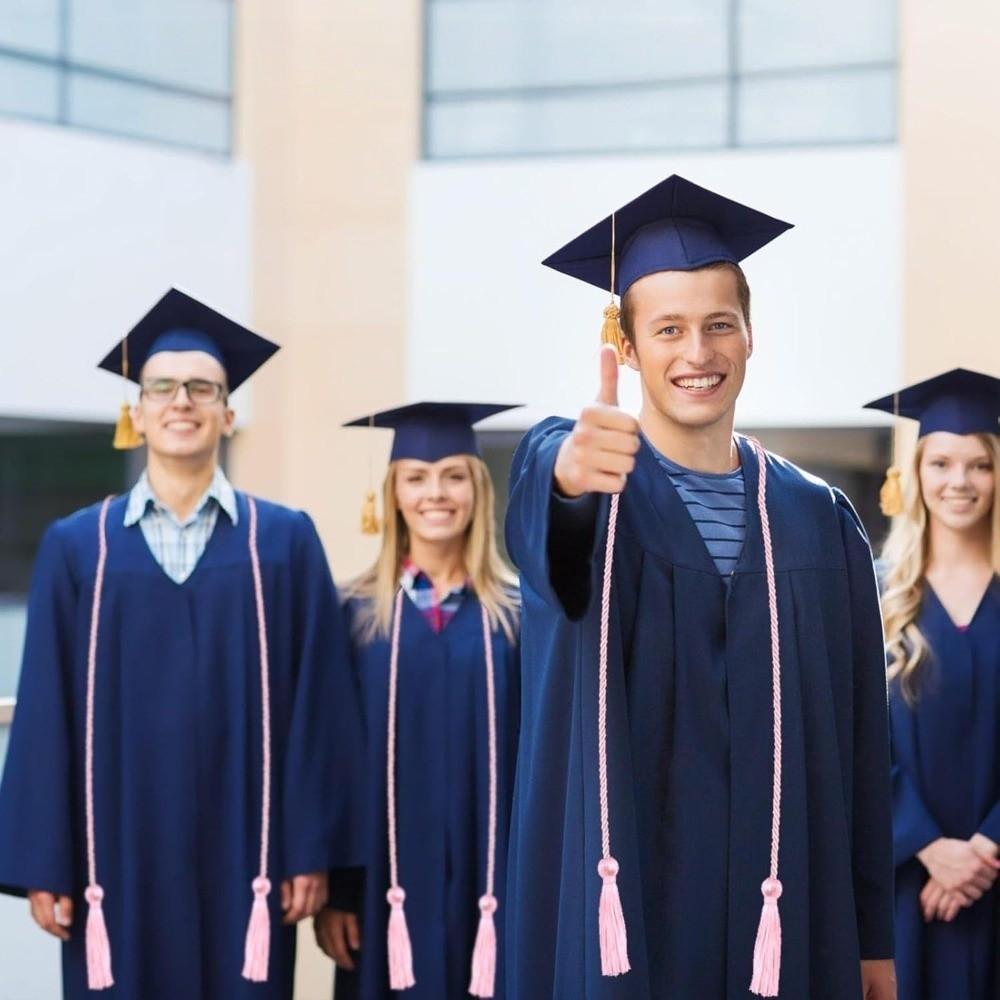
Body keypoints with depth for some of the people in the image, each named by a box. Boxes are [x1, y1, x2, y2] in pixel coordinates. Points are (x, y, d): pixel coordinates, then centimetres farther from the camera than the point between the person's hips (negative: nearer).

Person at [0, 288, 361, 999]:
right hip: (118, 861, 0)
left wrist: (312, 850, -4)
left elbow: (317, 704, 1)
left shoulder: (286, 541, 4)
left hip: (241, 860, 0)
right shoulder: (75, 546, 6)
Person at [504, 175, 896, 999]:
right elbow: (543, 506, -28)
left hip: (786, 915, 3)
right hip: (618, 905, -3)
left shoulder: (820, 521, 7)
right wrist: (569, 473, -52)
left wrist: (873, 933, 6)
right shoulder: (568, 477, -2)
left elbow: (859, 739, 8)